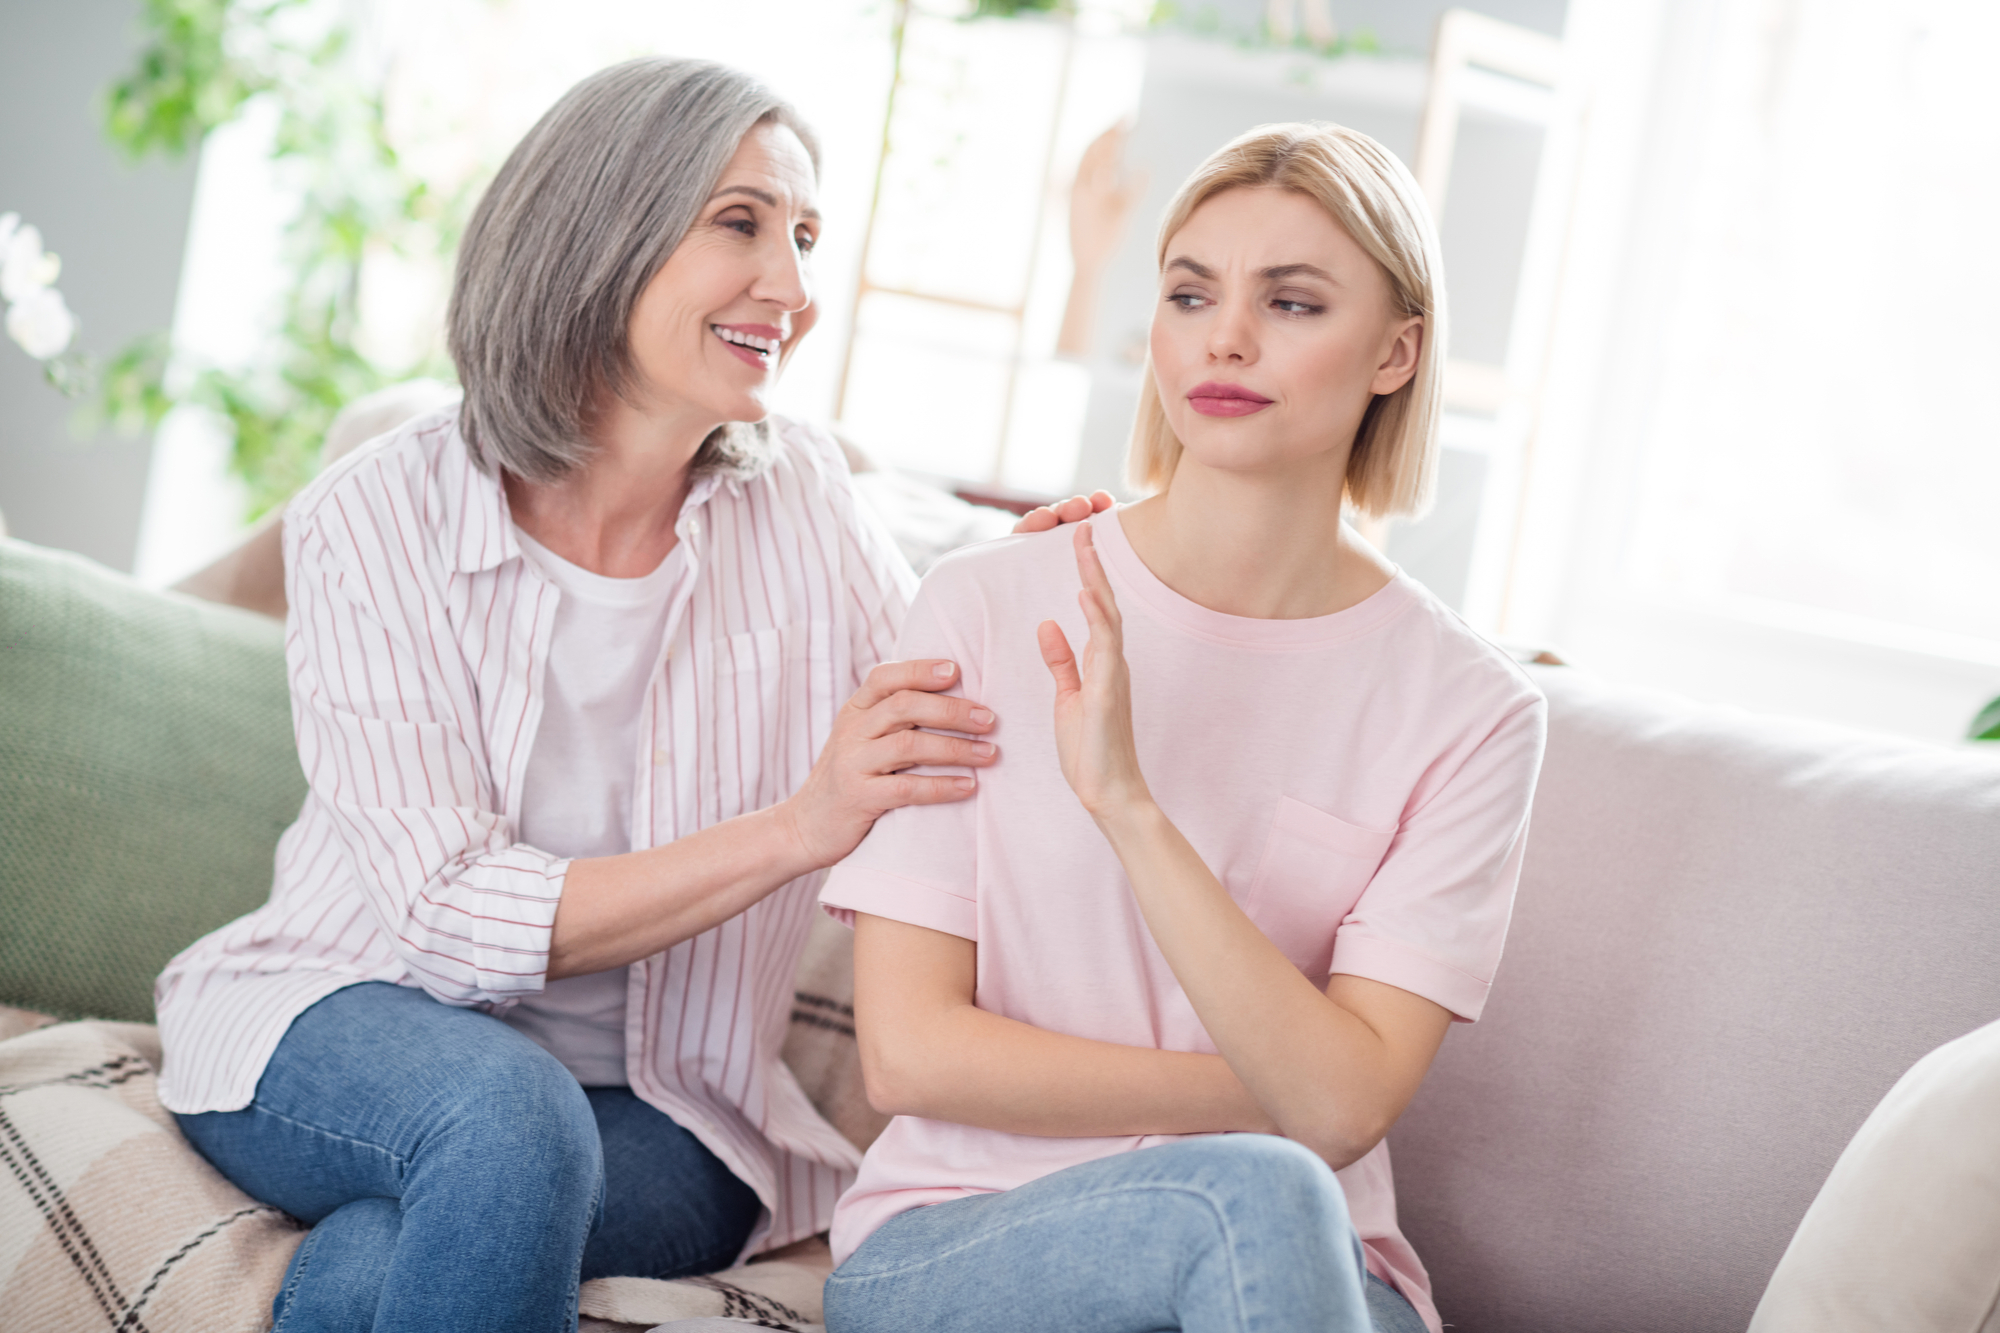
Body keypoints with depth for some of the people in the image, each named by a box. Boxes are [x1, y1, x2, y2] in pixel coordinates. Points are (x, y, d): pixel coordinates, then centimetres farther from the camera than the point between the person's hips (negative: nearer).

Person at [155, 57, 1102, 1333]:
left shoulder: (801, 499, -2)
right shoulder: (374, 519, -11)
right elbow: (449, 915, -18)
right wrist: (797, 830, -27)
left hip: (651, 1106, 1)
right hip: (336, 1031, 0)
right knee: (506, 1115, -35)